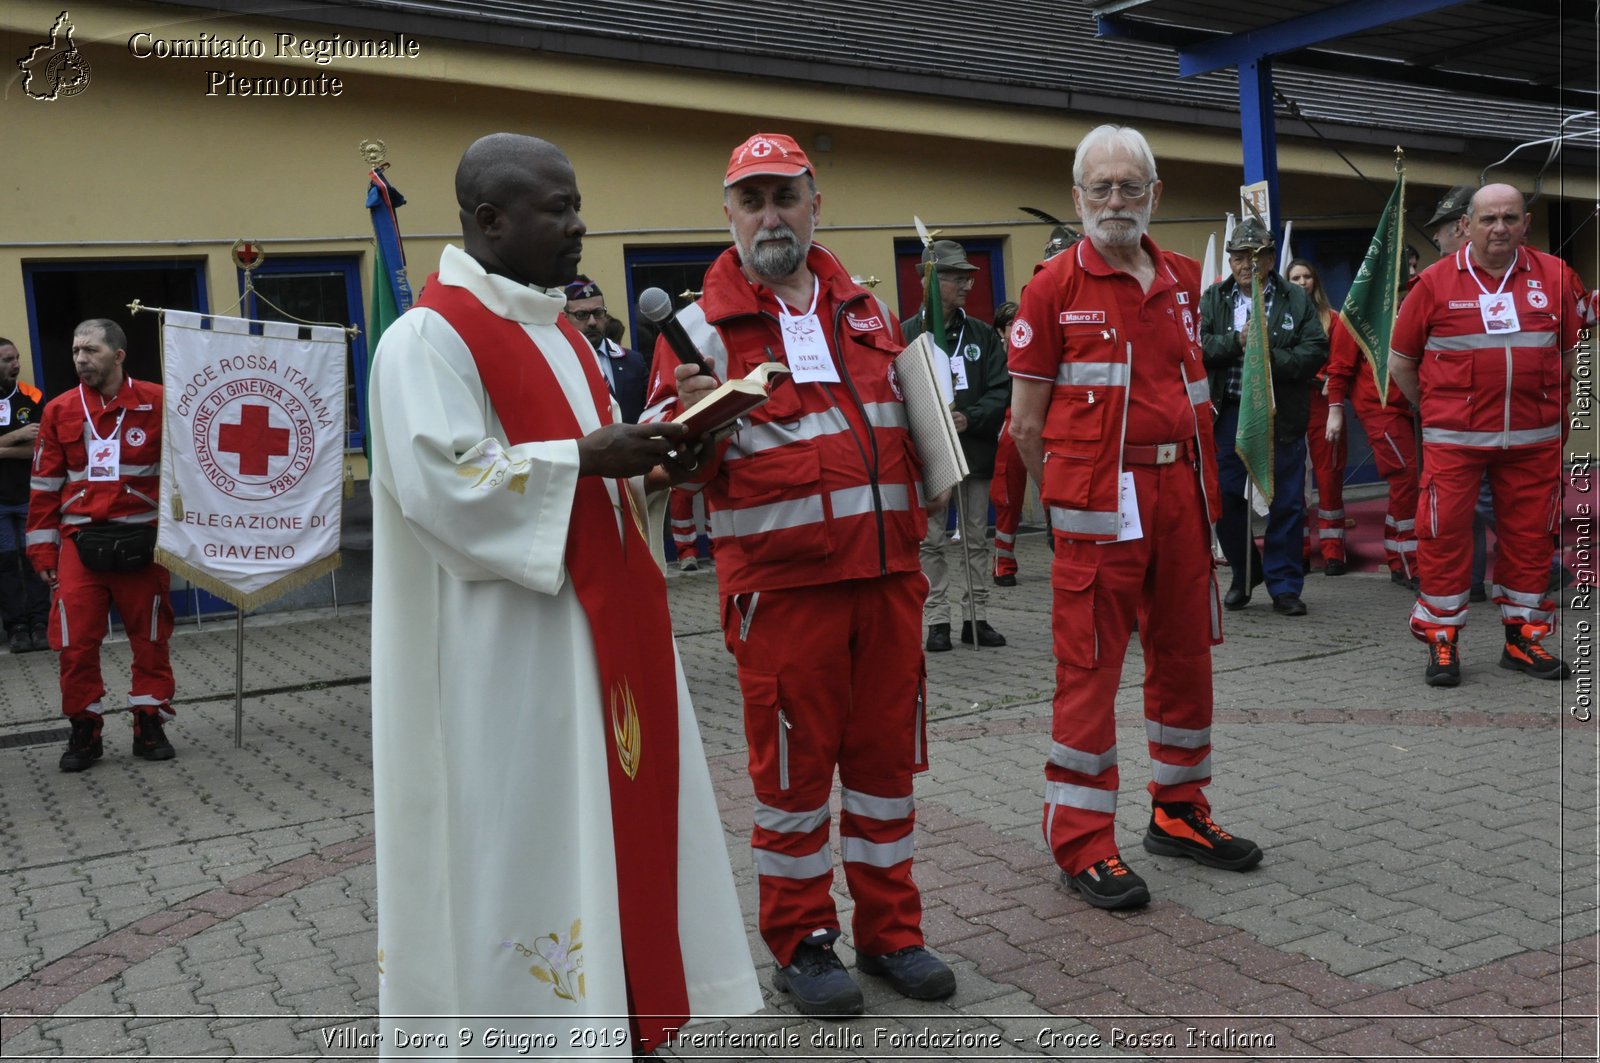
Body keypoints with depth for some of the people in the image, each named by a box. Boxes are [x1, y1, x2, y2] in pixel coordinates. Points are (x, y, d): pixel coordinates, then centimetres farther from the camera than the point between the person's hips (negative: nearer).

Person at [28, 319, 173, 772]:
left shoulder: (157, 402, -2)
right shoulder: (59, 410, 5)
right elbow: (45, 485, 9)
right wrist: (42, 549, 6)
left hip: (142, 542, -2)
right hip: (80, 543, 2)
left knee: (150, 639, 7)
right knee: (76, 644, 2)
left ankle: (150, 725, 21)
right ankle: (84, 731, 16)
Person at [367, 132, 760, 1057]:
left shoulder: (560, 330, 16)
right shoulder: (430, 337, -11)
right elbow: (441, 483, -21)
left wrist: (644, 453, 2)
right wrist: (588, 457, -21)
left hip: (603, 620, 9)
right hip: (513, 645, -9)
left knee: (614, 814, 13)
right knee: (525, 840, -2)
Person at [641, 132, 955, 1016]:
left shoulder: (862, 308, 13)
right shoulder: (703, 325, -3)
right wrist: (688, 416, -28)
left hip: (886, 573, 5)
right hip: (782, 583, -5)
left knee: (887, 754, 12)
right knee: (794, 766, 4)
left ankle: (891, 929, 27)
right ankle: (800, 942, 21)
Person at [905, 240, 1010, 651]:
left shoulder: (983, 335, 8)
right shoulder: (906, 334, -2)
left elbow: (1001, 390, 2)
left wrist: (970, 419, -14)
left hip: (975, 451, 3)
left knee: (976, 539, 9)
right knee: (932, 542, 3)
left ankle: (976, 617, 17)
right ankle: (938, 621, 10)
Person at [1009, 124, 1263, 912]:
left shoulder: (1183, 280, 13)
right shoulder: (1053, 288, -5)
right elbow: (1027, 420, -4)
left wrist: (1205, 484, 13)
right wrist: (1068, 499, -1)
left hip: (1181, 491, 6)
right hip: (1098, 504, -6)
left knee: (1185, 655, 13)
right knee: (1088, 668, -3)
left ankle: (1180, 812, 29)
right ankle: (1082, 843, 7)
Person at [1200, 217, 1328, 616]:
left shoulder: (1295, 300, 4)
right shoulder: (1213, 299, 8)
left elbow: (1316, 351, -5)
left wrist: (1272, 358, -18)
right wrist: (1237, 341, -17)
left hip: (1281, 416, -1)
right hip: (1227, 414, 1)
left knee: (1285, 504, 2)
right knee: (1227, 501, 6)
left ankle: (1284, 586, 13)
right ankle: (1244, 575, 26)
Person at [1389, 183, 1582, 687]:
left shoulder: (1555, 276, 4)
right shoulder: (1435, 282, -2)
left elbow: (1573, 351, 14)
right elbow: (1400, 360, 5)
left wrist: (1554, 405, 11)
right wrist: (1434, 408, 6)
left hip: (1535, 438, 3)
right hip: (1454, 439, -2)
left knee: (1530, 536, 9)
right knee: (1444, 534, -3)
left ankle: (1523, 638, 23)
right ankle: (1441, 642, 9)